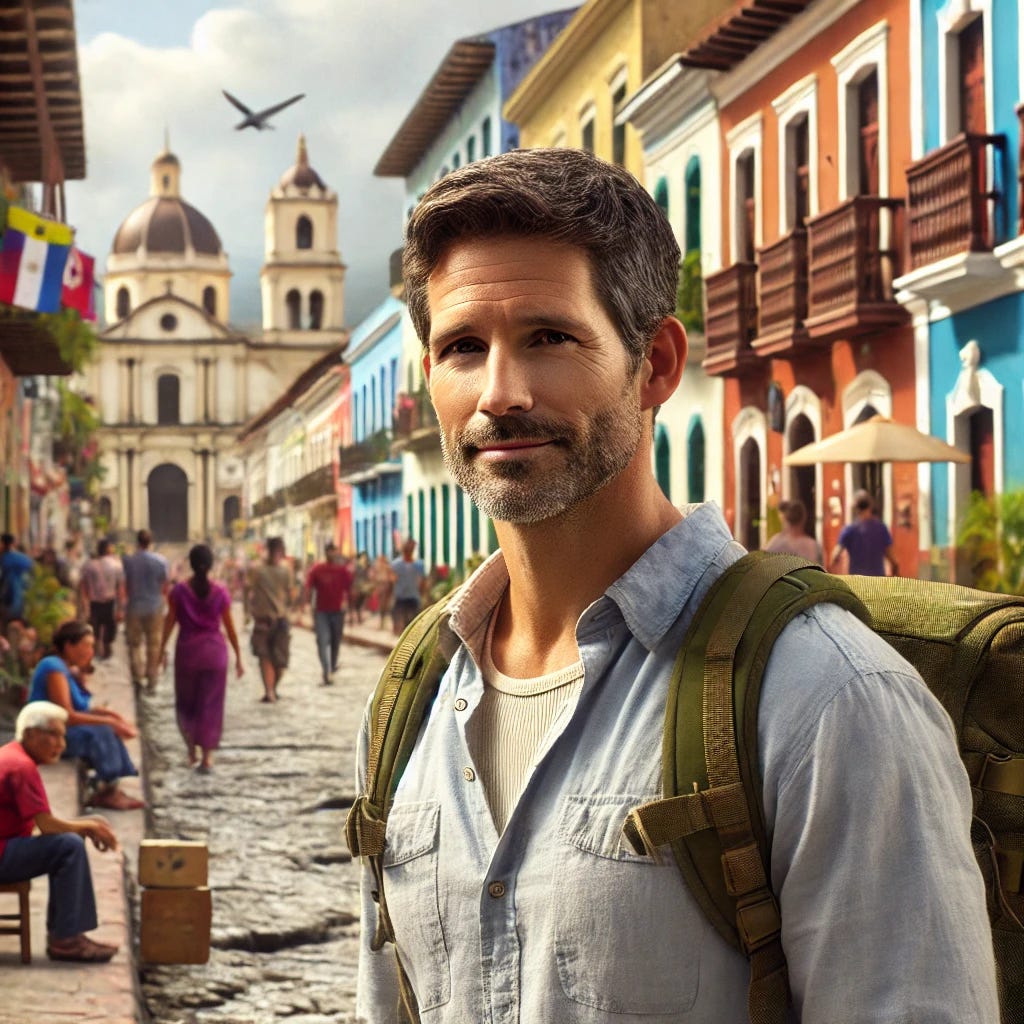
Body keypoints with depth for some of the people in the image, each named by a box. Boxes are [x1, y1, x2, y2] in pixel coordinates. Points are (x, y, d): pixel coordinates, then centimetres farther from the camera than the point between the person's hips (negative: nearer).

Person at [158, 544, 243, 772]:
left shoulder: (180, 590, -6)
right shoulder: (220, 591, -6)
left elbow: (170, 621, -2)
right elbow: (229, 626, -3)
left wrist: (162, 649, 10)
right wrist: (238, 656, 5)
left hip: (187, 649, 0)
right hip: (214, 650, 0)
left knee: (186, 702, 17)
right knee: (210, 705, 7)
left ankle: (191, 750, 11)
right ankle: (207, 756, 6)